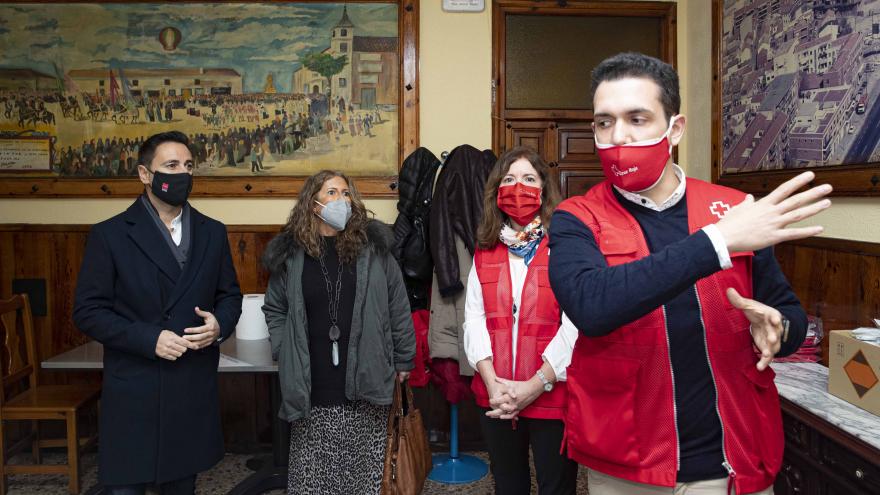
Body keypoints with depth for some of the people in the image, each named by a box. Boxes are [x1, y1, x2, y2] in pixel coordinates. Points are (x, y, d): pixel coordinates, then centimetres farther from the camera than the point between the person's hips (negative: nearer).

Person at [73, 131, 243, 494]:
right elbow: (88, 312, -6)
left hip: (196, 391, 4)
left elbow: (230, 295, 13)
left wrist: (220, 325, -9)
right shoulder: (110, 235, -4)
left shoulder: (213, 232, 8)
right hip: (134, 393, -3)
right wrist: (150, 339, -17)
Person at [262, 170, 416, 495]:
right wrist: (285, 354, 2)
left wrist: (403, 361, 3)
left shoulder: (373, 247, 0)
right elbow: (274, 309, 13)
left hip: (366, 382, 0)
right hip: (312, 388, 1)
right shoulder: (290, 253, 3)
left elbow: (398, 307, 3)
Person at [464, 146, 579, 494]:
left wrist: (537, 385, -18)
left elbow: (575, 325, -12)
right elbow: (474, 318, 1)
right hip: (496, 399, 4)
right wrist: (492, 383, -11)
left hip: (551, 396, -3)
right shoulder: (485, 251, 8)